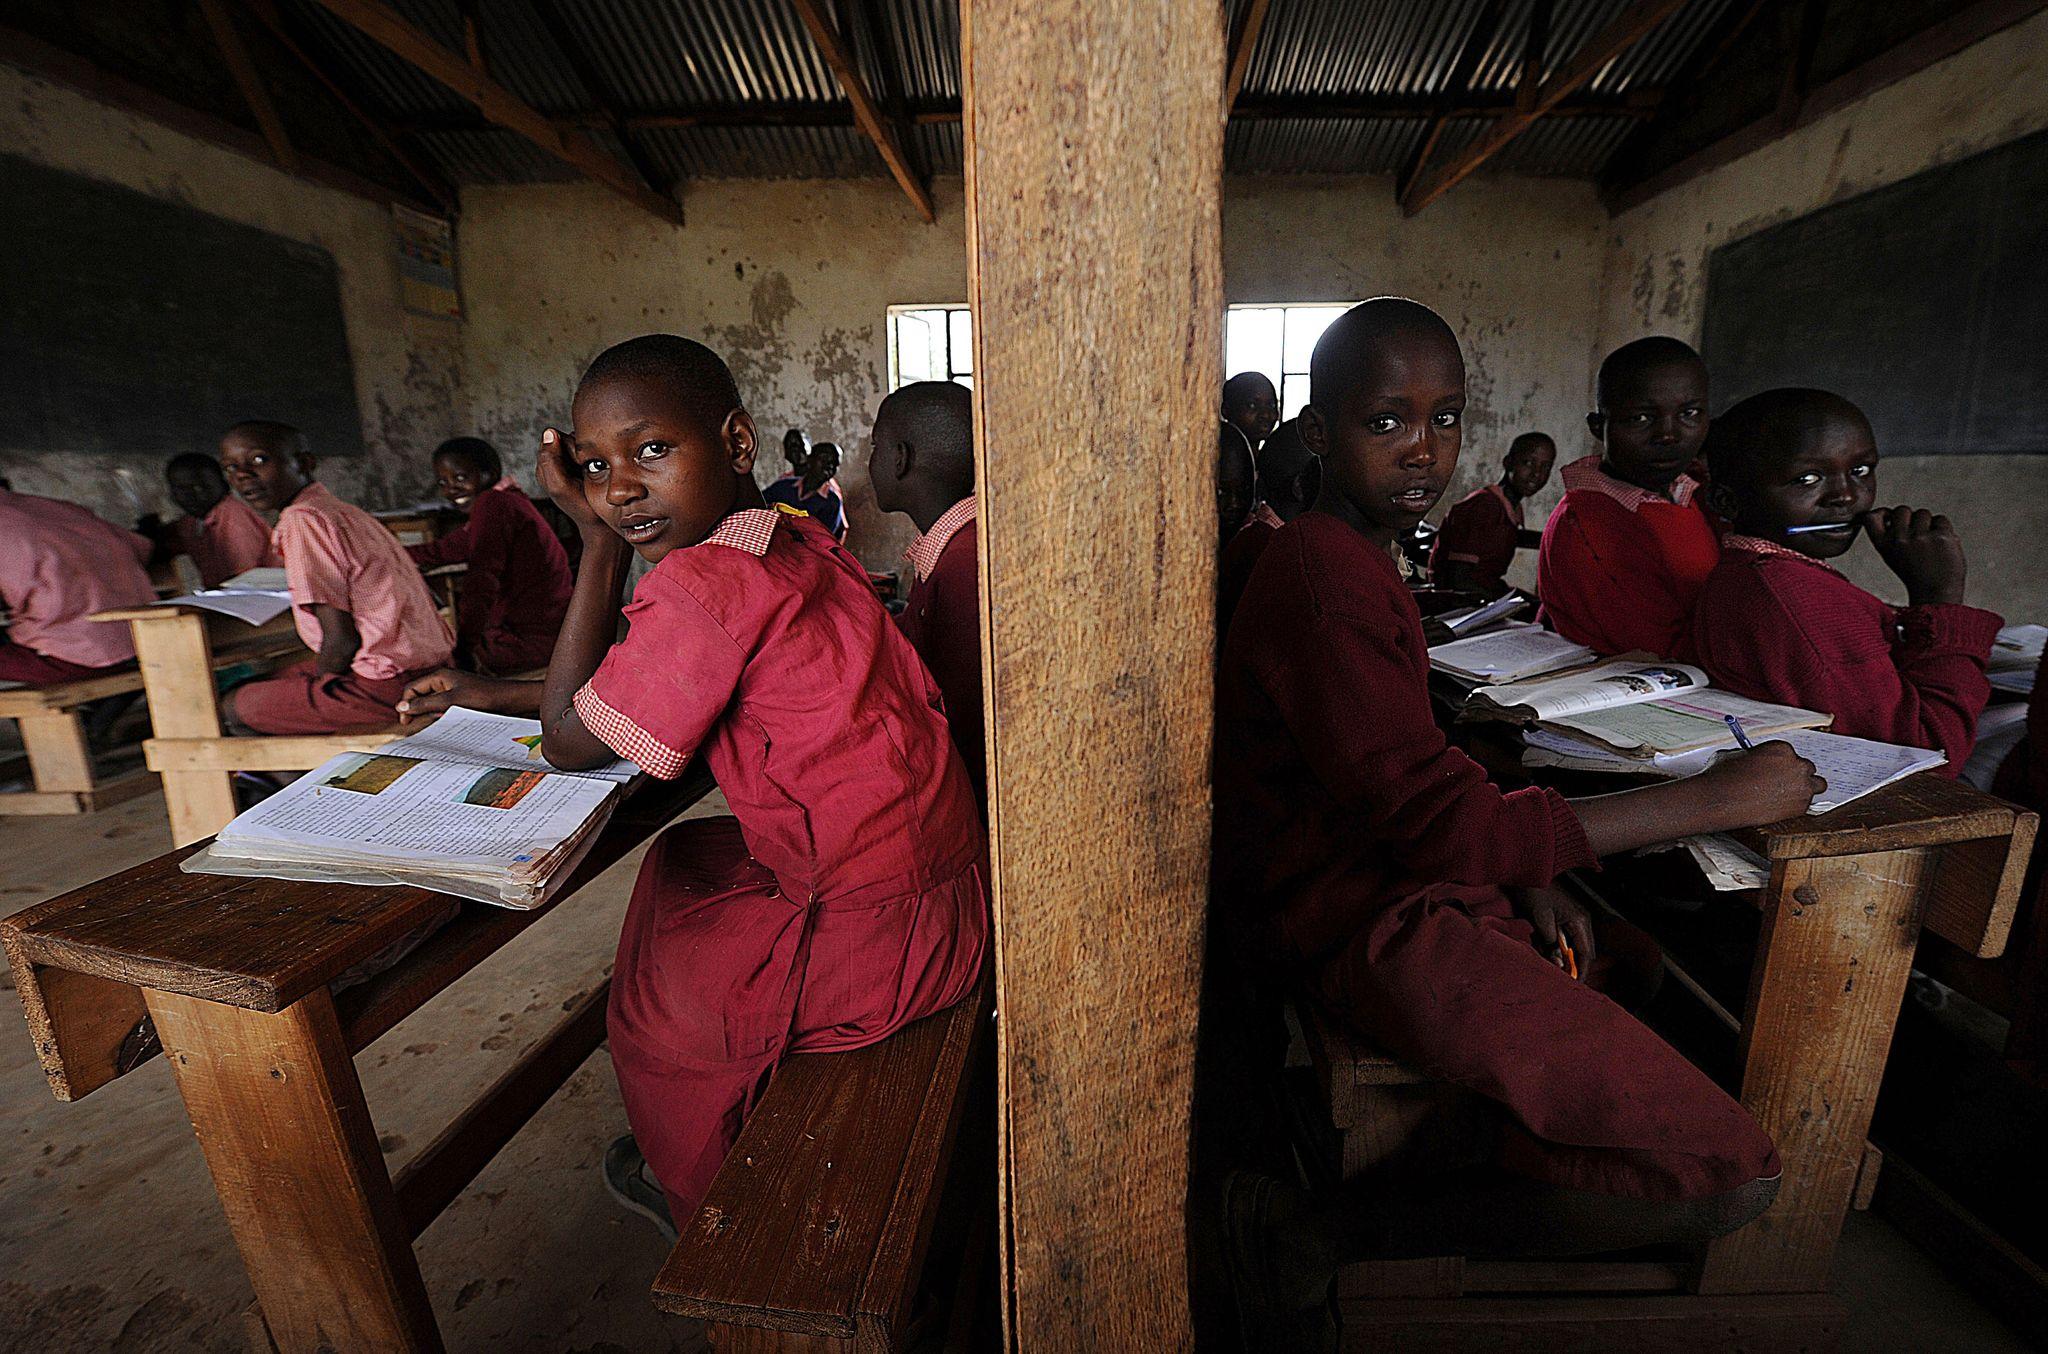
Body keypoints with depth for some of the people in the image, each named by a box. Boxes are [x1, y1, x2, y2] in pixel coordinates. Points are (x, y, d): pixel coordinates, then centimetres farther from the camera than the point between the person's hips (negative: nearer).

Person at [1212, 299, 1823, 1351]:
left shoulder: (1354, 557, 14)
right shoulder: (1326, 582, -20)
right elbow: (1436, 819, -24)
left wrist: (1523, 874, 1)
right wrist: (1717, 798, -13)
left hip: (1384, 876, 10)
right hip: (1371, 924, -10)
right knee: (1728, 1174, -11)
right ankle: (1313, 1235, -6)